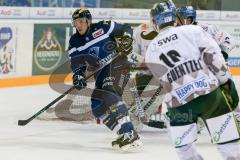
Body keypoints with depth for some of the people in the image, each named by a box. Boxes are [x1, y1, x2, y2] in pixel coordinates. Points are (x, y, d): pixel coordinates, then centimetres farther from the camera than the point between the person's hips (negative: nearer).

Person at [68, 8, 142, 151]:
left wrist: (126, 39, -14)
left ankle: (130, 134, -38)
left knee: (108, 95, -29)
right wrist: (78, 75, -18)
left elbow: (125, 28, 5)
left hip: (118, 65, -8)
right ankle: (125, 135, 1)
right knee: (97, 107, -3)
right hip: (102, 74, 8)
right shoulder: (75, 42, 8)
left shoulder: (103, 28, -6)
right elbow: (76, 63, 0)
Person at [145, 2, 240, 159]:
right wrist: (224, 79, 7)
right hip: (209, 92, -1)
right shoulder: (193, 31, 3)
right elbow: (213, 55, -2)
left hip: (179, 103, 1)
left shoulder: (151, 51, 13)